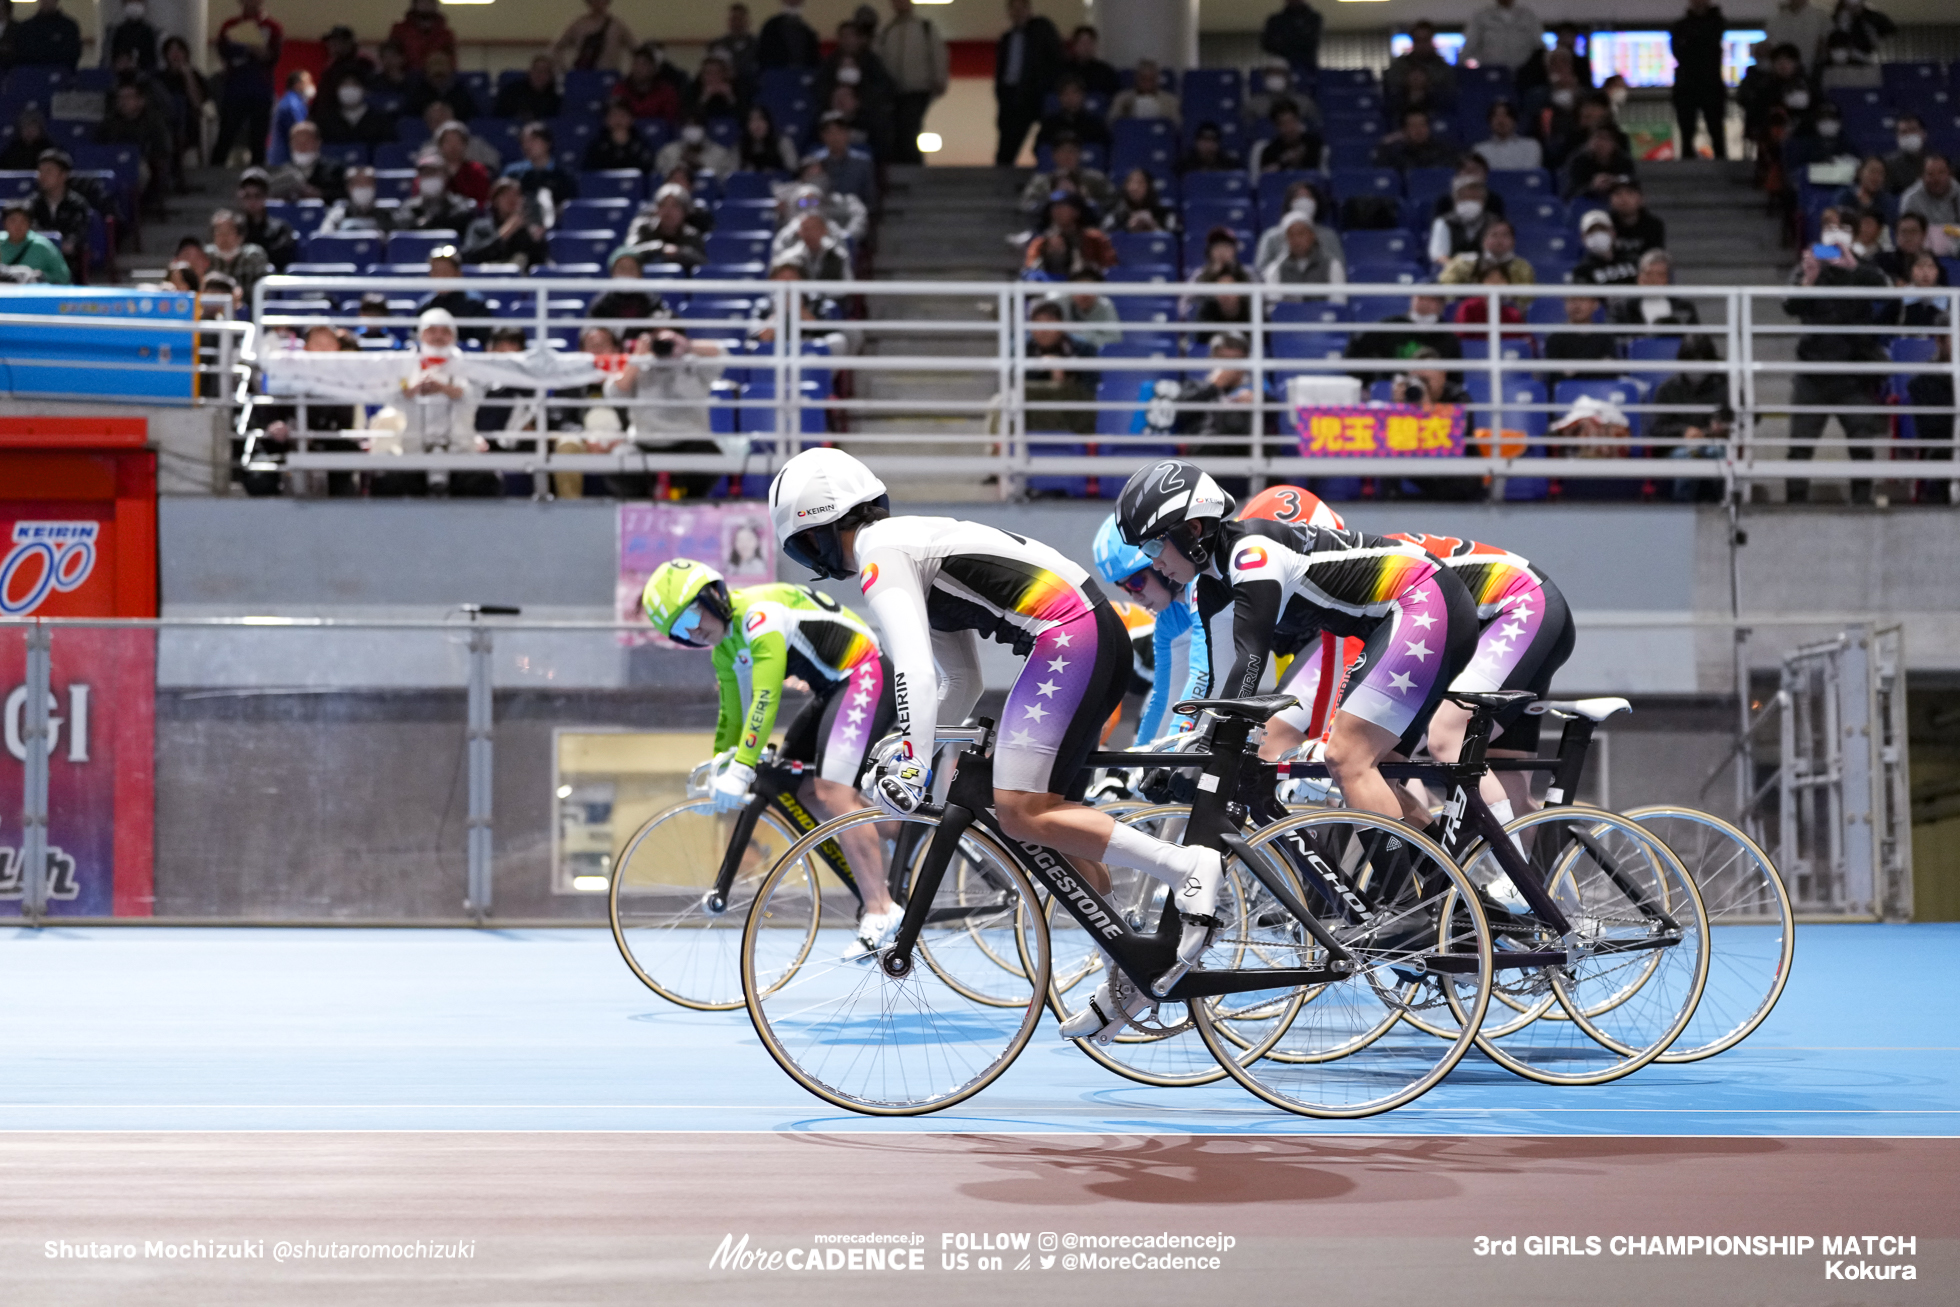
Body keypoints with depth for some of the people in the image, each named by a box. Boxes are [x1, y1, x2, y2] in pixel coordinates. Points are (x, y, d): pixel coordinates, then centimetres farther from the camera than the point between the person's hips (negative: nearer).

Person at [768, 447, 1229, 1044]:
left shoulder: (880, 556, -4)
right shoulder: (916, 544, 26)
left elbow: (913, 672, -20)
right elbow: (963, 681, 30)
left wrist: (912, 767, -22)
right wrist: (903, 750, 26)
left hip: (1067, 638, -10)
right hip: (1100, 635, 10)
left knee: (1020, 814, -15)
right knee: (1049, 823, 12)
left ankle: (1188, 866, -14)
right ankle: (1133, 974, 15)